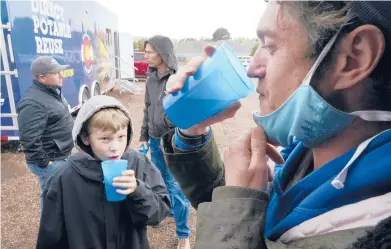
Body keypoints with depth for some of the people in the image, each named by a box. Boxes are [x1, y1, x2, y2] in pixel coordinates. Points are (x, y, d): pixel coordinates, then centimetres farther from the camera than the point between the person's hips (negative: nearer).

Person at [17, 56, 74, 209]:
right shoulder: (33, 103, -25)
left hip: (61, 157, 10)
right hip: (51, 162, -9)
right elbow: (29, 139, -27)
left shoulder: (52, 91, 7)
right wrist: (43, 162, -20)